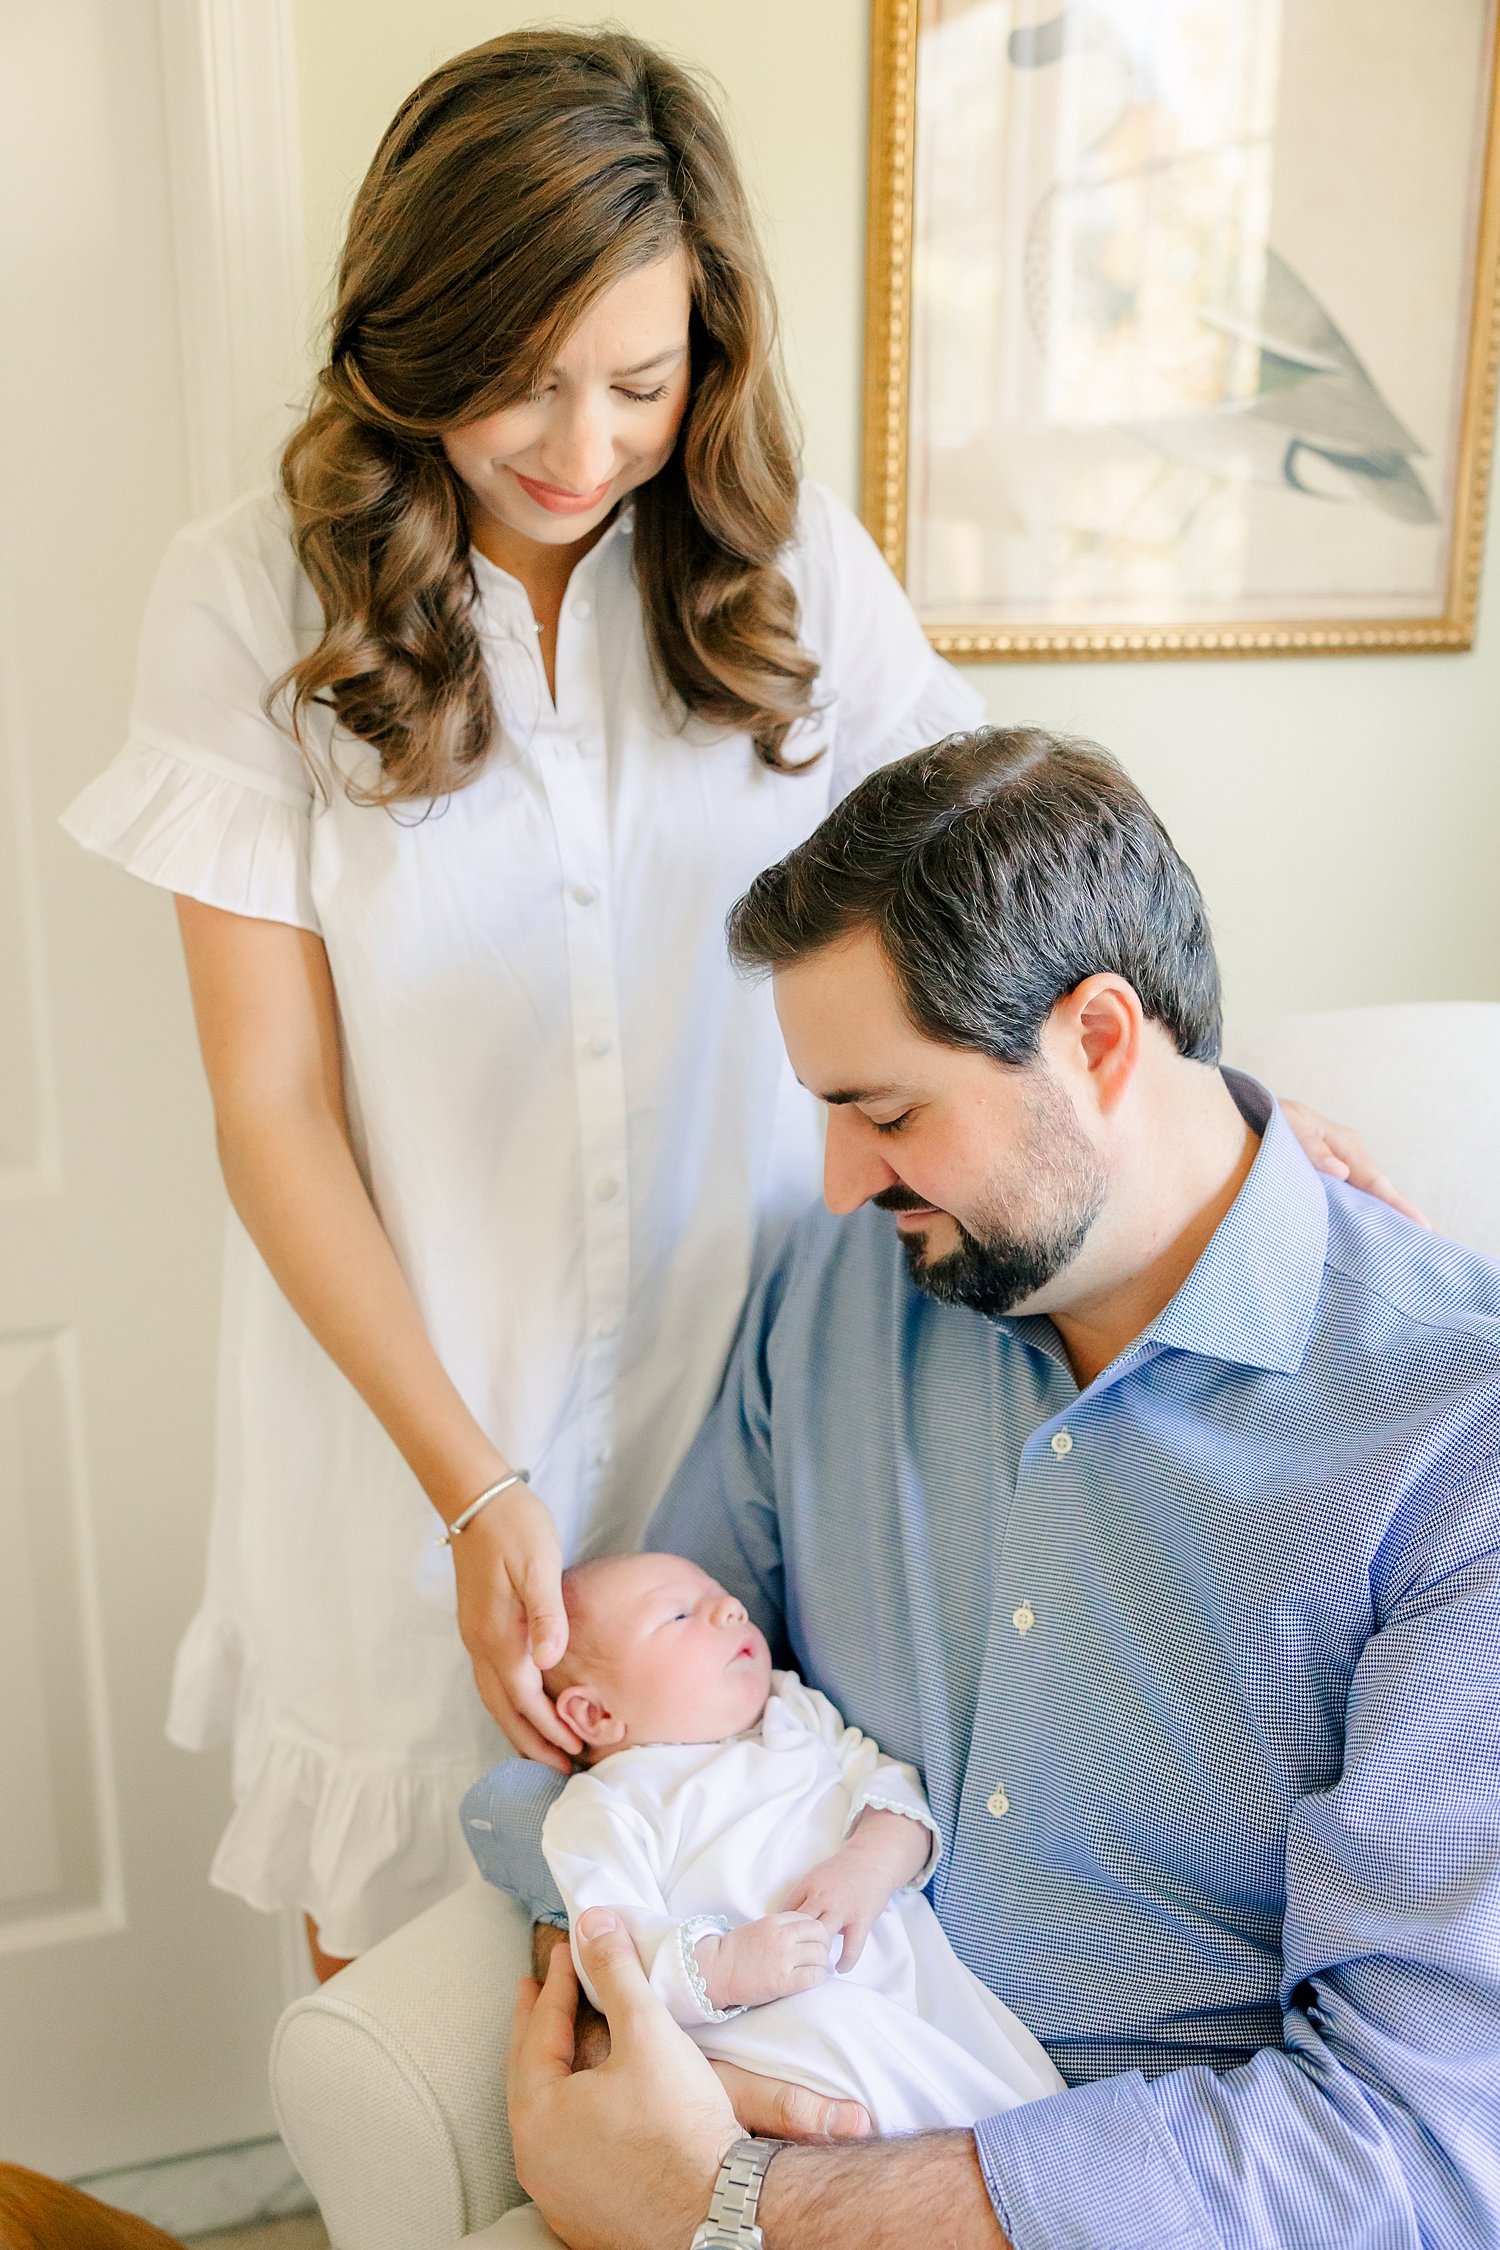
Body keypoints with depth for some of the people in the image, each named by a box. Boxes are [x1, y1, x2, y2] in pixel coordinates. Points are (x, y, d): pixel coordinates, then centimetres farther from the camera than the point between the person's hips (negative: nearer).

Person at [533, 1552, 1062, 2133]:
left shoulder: (797, 1709, 21)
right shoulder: (603, 1808, 2)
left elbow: (887, 1780, 10)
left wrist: (873, 1861, -13)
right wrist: (722, 1969, -28)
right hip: (779, 2012, -5)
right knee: (841, 2034, -34)